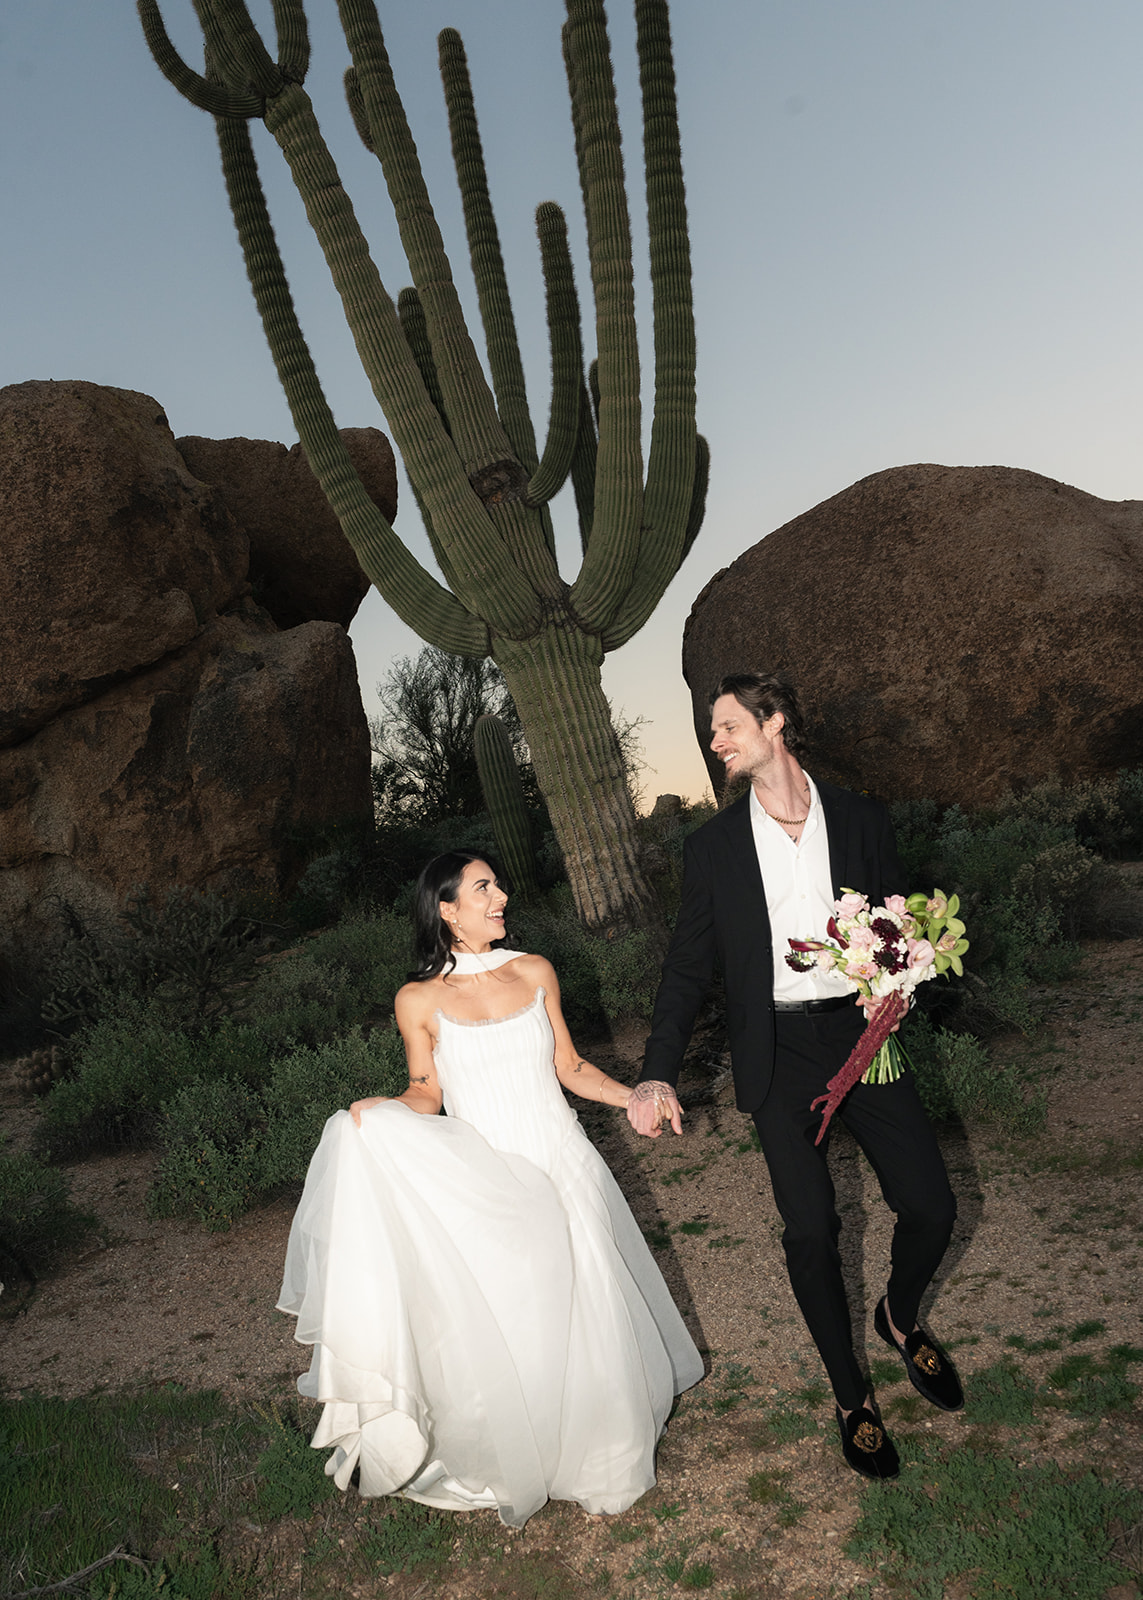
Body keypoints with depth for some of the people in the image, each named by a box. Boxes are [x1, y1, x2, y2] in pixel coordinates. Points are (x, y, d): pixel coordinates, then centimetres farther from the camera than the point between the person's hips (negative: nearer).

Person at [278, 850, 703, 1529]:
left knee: (584, 1312, 9)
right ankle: (518, 1461, 31)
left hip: (562, 1168, 2)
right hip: (483, 1183, -2)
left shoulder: (535, 972, 2)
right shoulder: (419, 1000, -5)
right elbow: (427, 1094, 3)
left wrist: (633, 1096, -3)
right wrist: (378, 1113, -16)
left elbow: (570, 1067, 9)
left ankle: (601, 1447, 36)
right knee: (504, 1325, 2)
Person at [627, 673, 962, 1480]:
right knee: (811, 1229, -2)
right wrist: (659, 1073, -8)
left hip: (863, 1030, 1)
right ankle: (851, 1392, 22)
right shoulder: (714, 845, 2)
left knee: (932, 1208, 0)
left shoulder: (862, 818, 3)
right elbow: (689, 966, 3)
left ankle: (901, 1315, 34)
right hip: (781, 1050, -1)